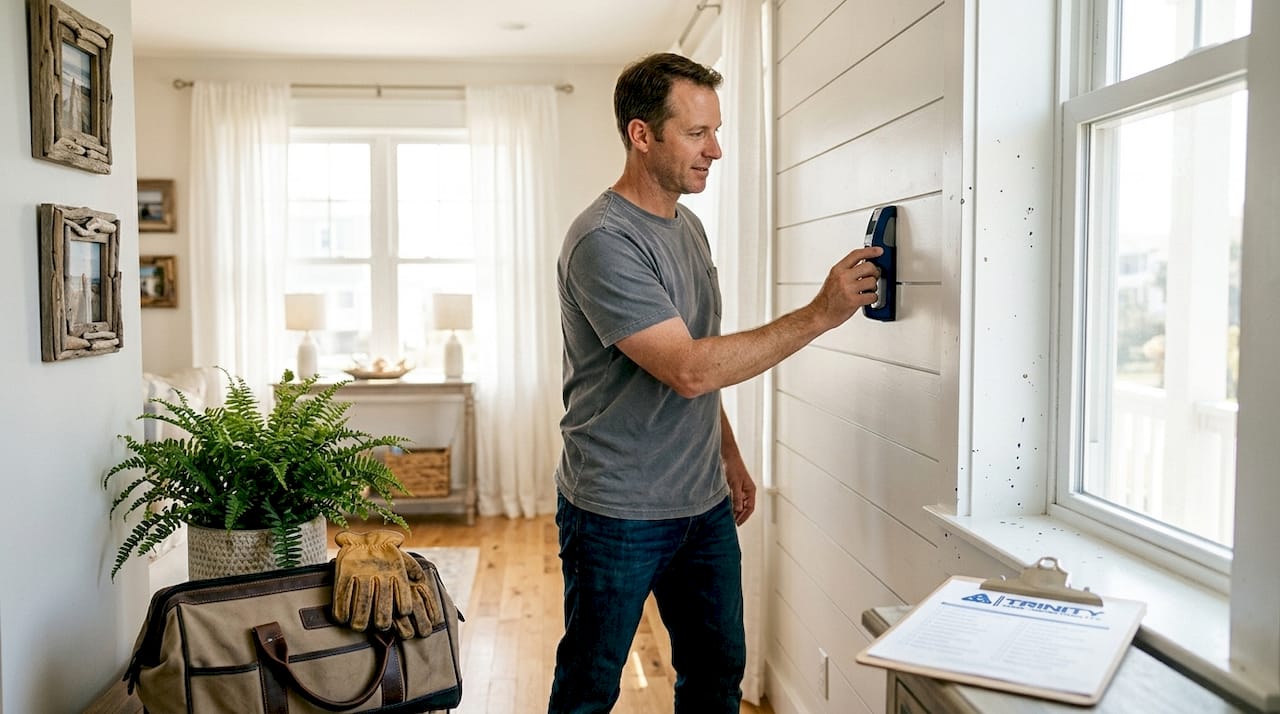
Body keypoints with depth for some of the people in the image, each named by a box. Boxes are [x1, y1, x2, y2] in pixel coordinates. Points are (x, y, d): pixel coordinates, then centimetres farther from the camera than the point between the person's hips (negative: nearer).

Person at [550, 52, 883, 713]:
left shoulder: (689, 226, 8)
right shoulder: (603, 242, -20)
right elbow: (689, 370, -27)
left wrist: (729, 457, 17)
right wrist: (820, 314, -25)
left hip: (705, 504, 8)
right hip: (619, 514, -8)